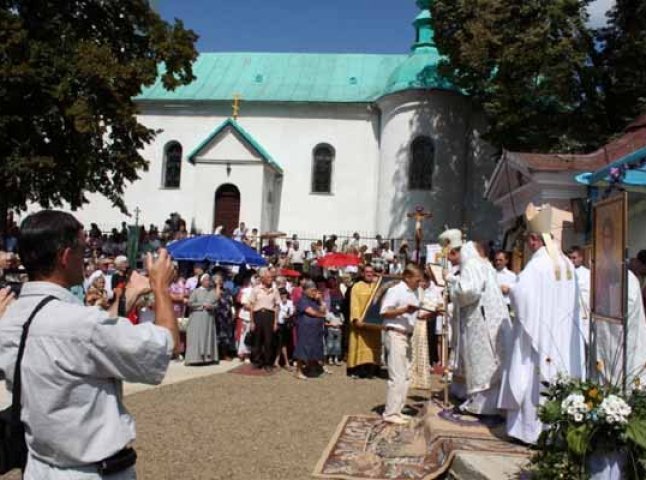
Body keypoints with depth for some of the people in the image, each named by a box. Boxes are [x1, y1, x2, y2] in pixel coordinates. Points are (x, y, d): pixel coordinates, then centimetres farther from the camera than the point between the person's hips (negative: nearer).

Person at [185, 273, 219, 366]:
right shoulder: (196, 291, 1)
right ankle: (195, 358, -6)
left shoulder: (213, 292, 12)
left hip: (209, 318, 4)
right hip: (197, 318, -4)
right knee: (197, 338, -6)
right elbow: (190, 303, -8)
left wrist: (212, 306, -10)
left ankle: (208, 357, 9)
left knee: (209, 338, 4)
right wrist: (202, 304, -13)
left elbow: (217, 303, 11)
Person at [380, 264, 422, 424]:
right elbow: (384, 313, -16)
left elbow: (415, 314, 21)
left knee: (406, 376, 11)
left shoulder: (414, 293, 16)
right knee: (397, 377, -9)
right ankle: (390, 413, -4)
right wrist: (404, 310, -26)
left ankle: (398, 411, 19)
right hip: (395, 335, -9)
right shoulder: (395, 290, -10)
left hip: (407, 336, 9)